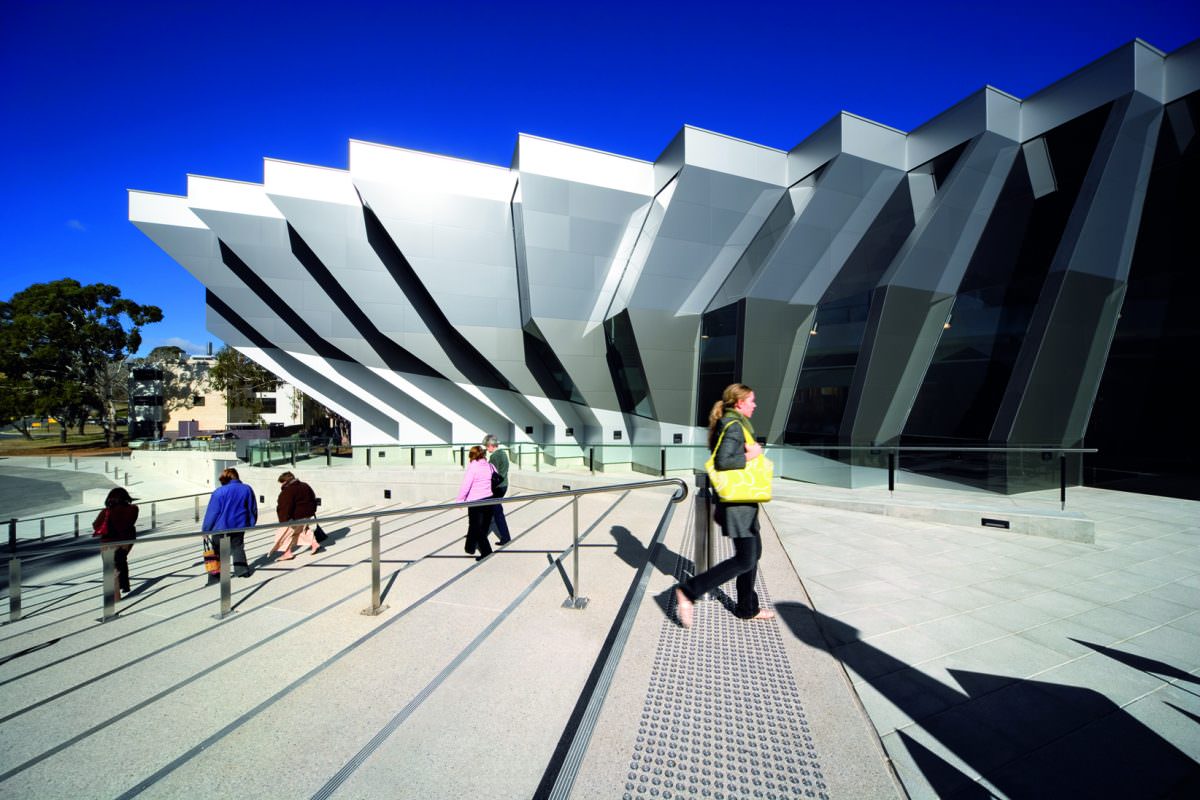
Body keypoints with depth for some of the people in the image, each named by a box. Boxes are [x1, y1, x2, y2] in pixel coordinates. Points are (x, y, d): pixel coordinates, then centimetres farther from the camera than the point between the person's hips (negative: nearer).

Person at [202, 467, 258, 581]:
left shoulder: (219, 492, -14)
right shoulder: (247, 489, -1)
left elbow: (212, 512, -9)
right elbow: (253, 509, 8)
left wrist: (206, 529, 0)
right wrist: (250, 524, 20)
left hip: (221, 527, -4)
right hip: (239, 526, 4)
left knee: (218, 552, 7)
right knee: (238, 547, 18)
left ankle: (215, 575, 9)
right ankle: (242, 569, 19)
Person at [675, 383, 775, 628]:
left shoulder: (731, 424, 14)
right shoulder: (734, 426, -17)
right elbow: (723, 461, -28)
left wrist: (752, 450, 3)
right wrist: (750, 455, -18)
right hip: (737, 502, -11)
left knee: (754, 551, 20)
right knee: (744, 560, -6)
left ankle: (747, 608, 34)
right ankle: (689, 591, -2)